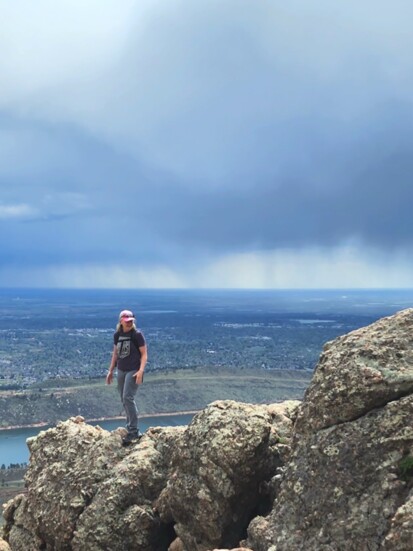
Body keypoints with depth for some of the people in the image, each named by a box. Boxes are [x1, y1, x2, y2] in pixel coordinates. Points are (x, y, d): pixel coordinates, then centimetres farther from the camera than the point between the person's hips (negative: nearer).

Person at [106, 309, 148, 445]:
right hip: (121, 371, 6)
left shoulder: (137, 334, -9)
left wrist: (140, 371, -20)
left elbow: (144, 354, -9)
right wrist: (111, 371, 18)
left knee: (128, 398, -16)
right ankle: (131, 429, 21)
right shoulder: (117, 335, 7)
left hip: (133, 370, -6)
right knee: (124, 400, 10)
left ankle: (133, 431, -12)